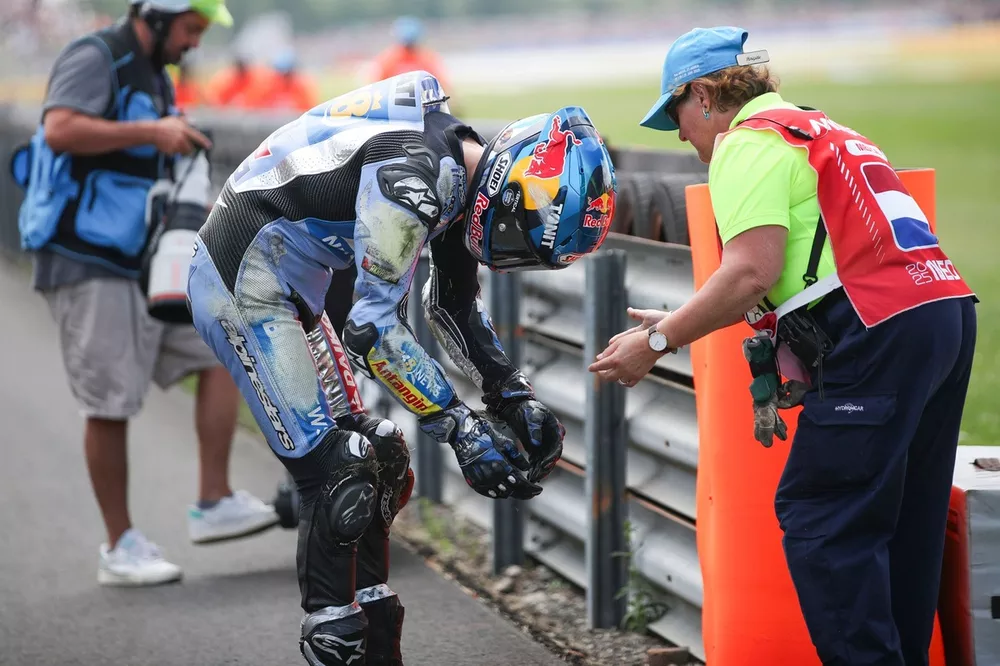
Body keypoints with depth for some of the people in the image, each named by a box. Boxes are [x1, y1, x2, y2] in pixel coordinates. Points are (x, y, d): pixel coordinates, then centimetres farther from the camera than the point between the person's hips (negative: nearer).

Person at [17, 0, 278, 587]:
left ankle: (214, 505, 2)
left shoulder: (154, 78, 18)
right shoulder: (95, 60, -10)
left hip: (140, 263, 9)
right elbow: (60, 130, -27)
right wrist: (149, 131, -25)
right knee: (110, 405, -5)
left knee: (221, 350, 2)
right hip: (86, 264, -9)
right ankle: (121, 548, 4)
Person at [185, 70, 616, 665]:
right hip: (244, 286, -10)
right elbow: (375, 329, -27)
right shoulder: (412, 177, -28)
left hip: (288, 290, 10)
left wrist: (514, 396, 6)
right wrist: (463, 427, -23)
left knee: (373, 461, 11)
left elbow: (454, 302, 15)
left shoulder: (461, 167, 2)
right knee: (338, 478, -11)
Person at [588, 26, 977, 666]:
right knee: (903, 519, 13)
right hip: (945, 308, 10)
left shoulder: (748, 141, -1)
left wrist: (657, 341, -5)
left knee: (818, 519, -6)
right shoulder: (821, 131, 28)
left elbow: (751, 273, -14)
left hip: (880, 330, -10)